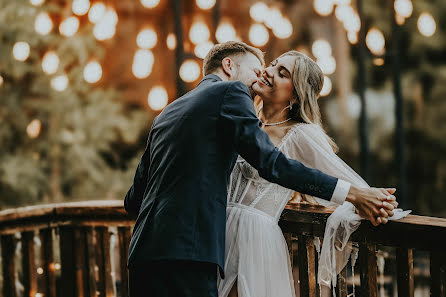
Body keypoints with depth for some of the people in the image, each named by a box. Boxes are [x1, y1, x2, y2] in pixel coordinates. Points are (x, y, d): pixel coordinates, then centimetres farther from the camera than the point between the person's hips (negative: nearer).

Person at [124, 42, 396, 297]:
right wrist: (353, 194, -9)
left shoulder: (167, 113, 24)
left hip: (142, 253, 9)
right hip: (186, 253, -9)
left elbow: (134, 200, 23)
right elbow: (270, 162, -10)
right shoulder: (230, 92, 3)